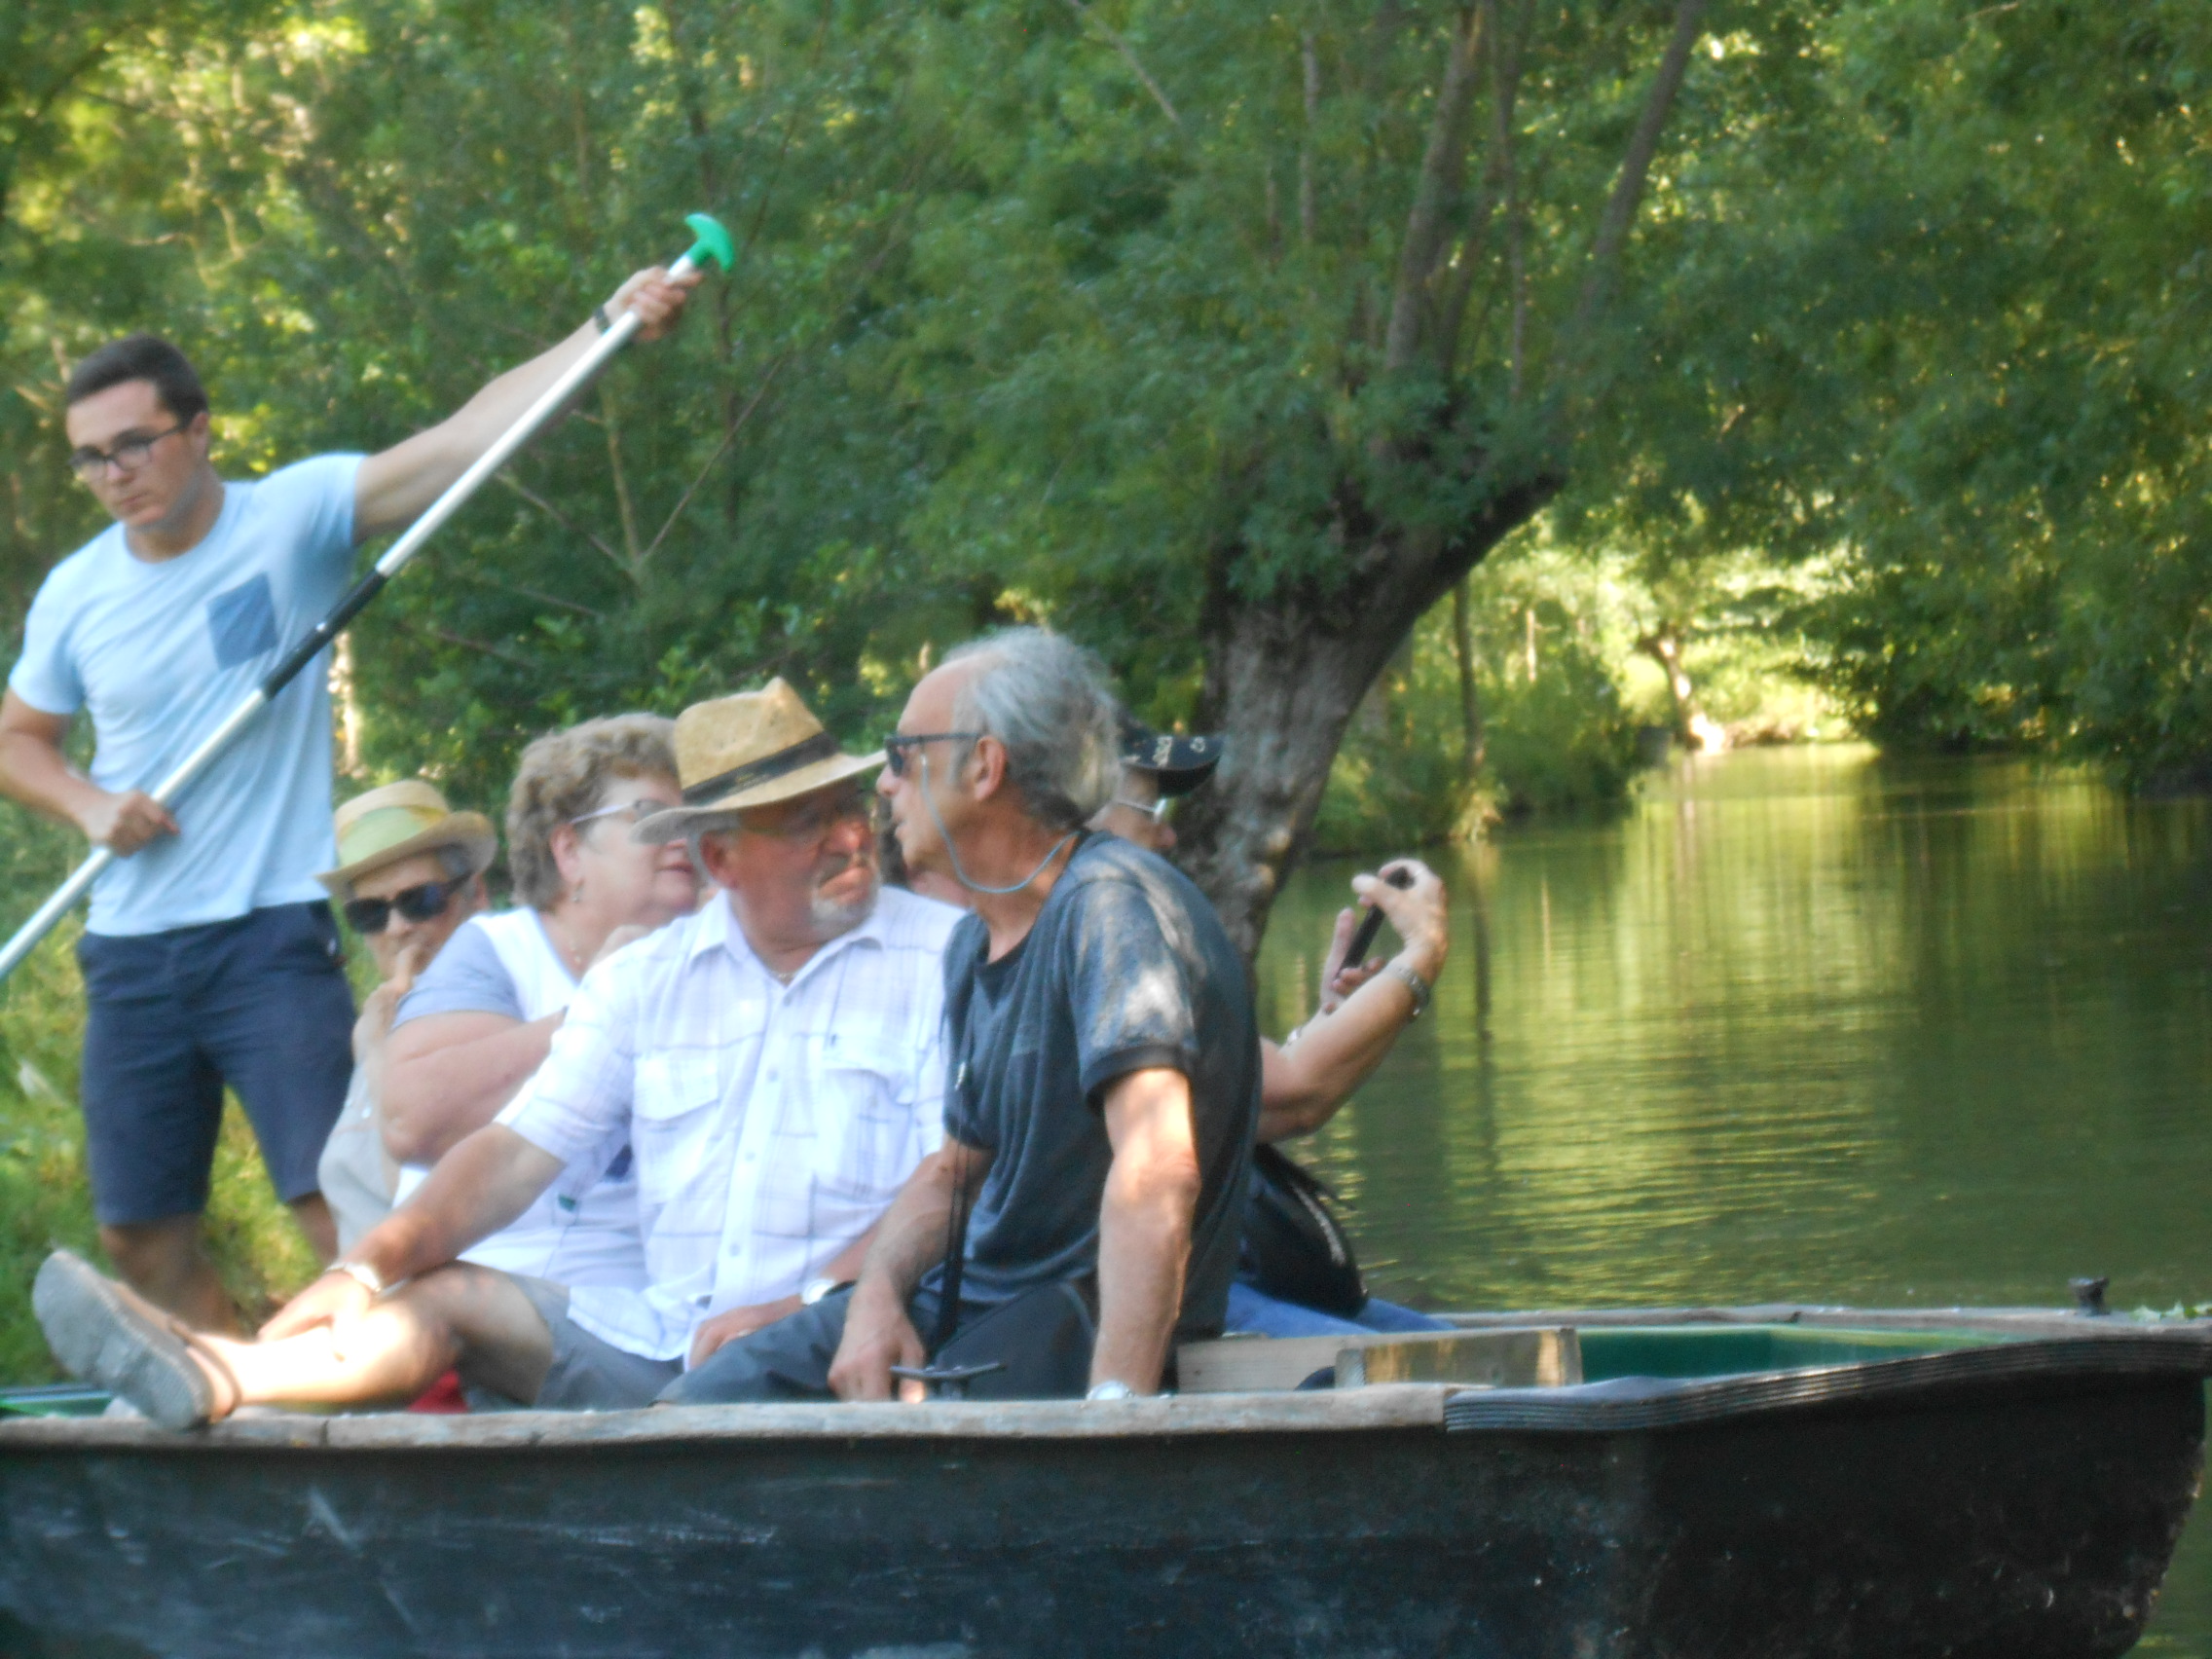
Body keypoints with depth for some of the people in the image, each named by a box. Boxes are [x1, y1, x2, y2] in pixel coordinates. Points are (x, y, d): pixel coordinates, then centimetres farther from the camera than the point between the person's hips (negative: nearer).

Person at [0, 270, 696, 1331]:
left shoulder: (293, 519, -7)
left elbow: (464, 438, -17)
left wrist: (610, 327, -28)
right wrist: (88, 804, -3)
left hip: (271, 935, -5)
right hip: (130, 954, 5)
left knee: (335, 1199, -13)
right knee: (138, 1232, 9)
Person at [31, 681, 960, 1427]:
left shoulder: (944, 958, 1)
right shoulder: (645, 980, 15)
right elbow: (522, 1149, 10)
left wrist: (802, 1312, -20)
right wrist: (369, 1266, -6)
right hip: (661, 1337, 5)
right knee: (445, 1298, -12)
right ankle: (211, 1381, -38)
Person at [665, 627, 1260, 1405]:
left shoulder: (1110, 905, -20)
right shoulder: (974, 944, 12)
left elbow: (1158, 1168, -33)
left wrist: (1113, 1404, -42)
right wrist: (878, 1294, 1)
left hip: (1082, 1340, -9)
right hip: (960, 1306, 9)